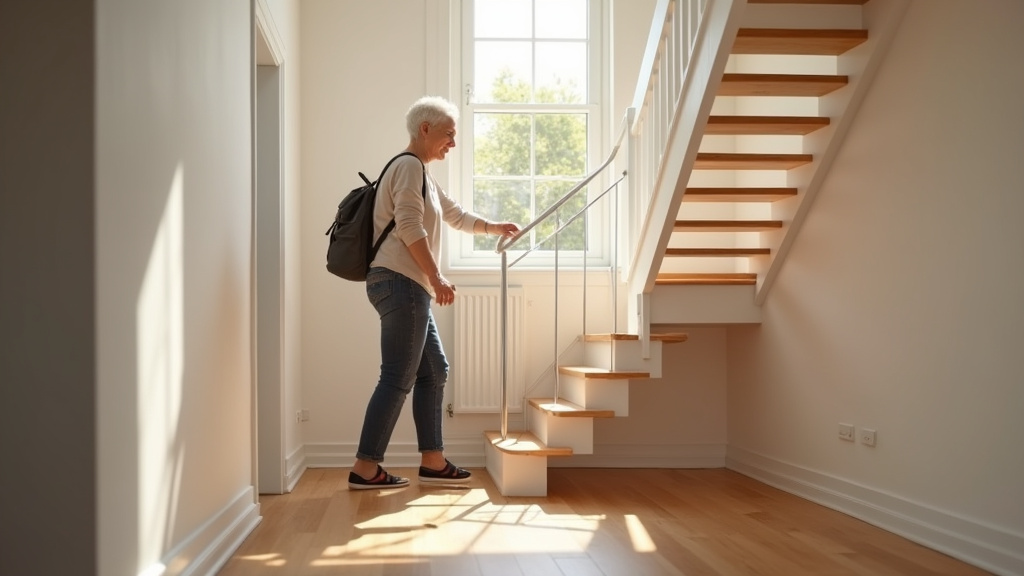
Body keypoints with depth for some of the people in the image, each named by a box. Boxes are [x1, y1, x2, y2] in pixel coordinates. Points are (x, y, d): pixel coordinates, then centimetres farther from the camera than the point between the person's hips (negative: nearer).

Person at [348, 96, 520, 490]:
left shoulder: (421, 173, 24)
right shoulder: (409, 166, -7)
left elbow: (455, 214, 36)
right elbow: (409, 228, -17)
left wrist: (494, 228, 40)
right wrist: (437, 278, -18)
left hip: (408, 288, 11)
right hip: (401, 282, -11)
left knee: (434, 372, 11)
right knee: (398, 379, -9)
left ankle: (432, 461, 16)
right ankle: (364, 468, -5)